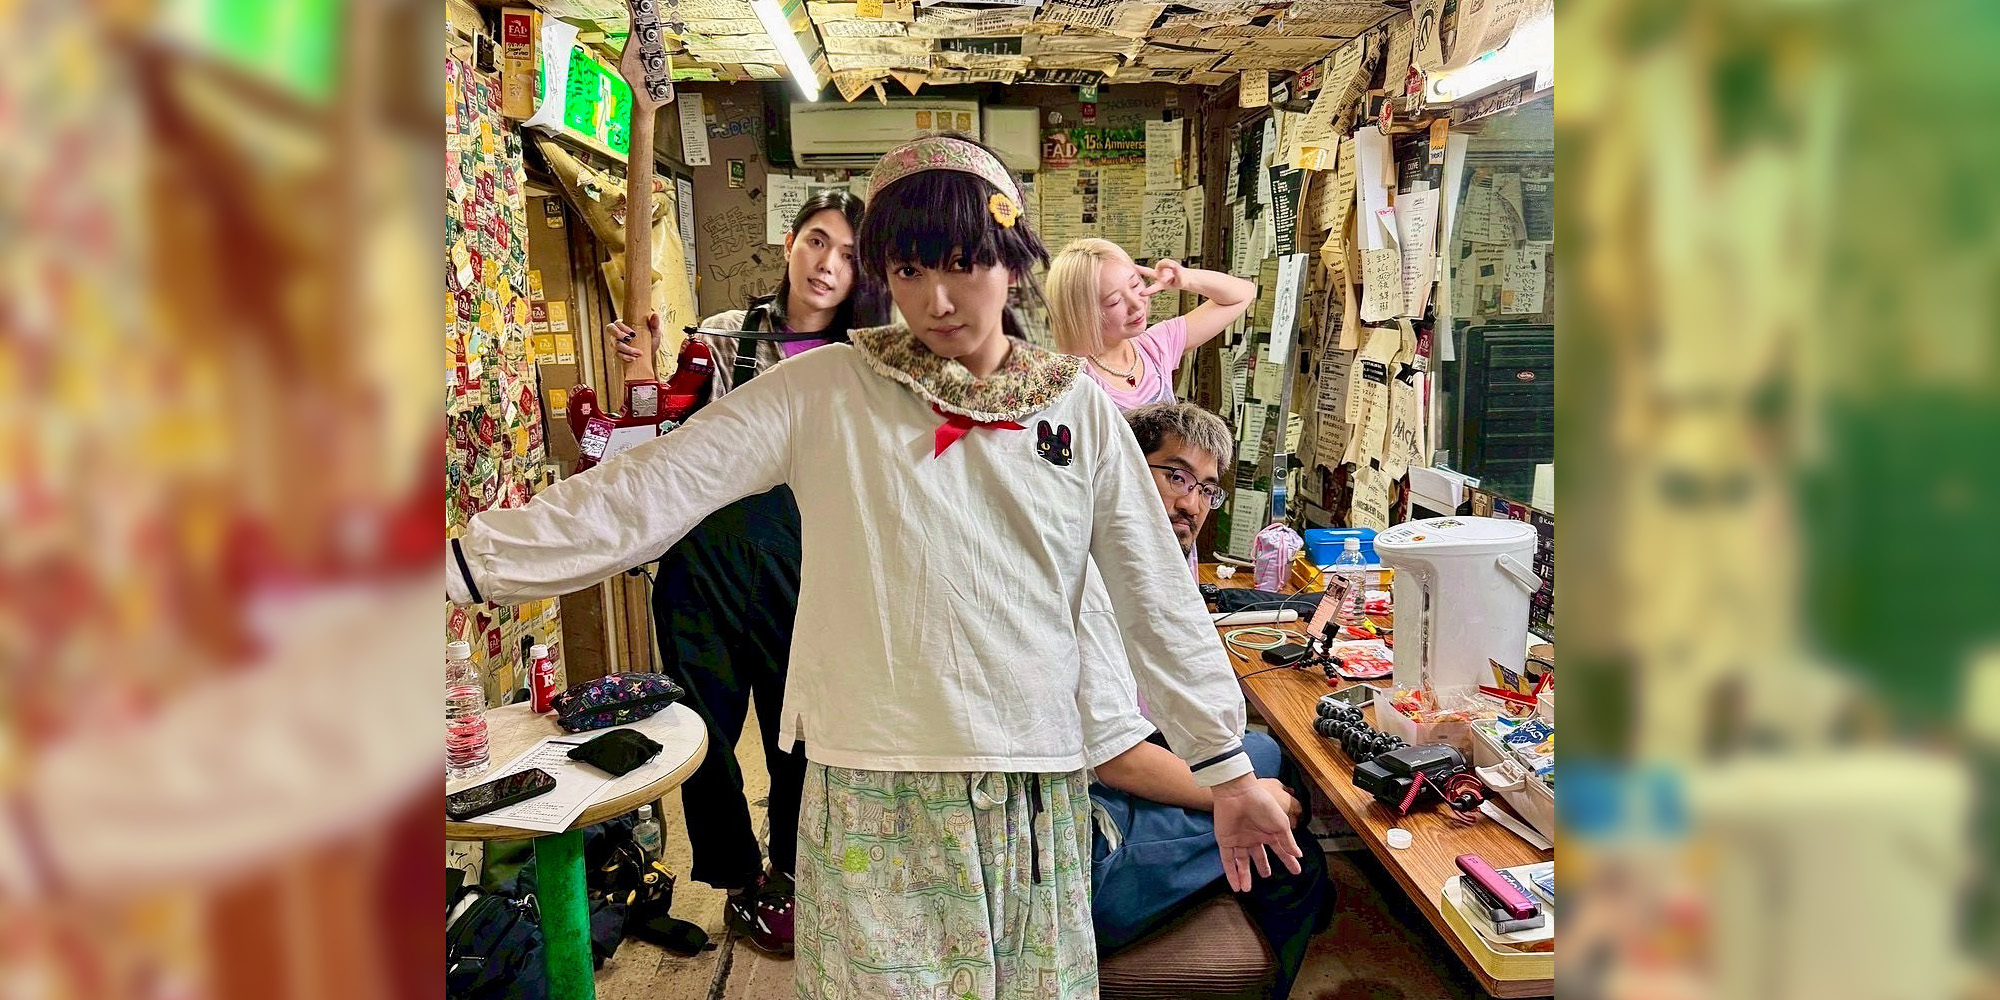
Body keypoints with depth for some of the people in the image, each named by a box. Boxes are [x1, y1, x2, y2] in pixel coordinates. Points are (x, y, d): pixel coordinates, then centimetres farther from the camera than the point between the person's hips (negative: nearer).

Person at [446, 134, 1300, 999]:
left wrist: (1227, 769, 8)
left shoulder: (1079, 406, 4)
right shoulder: (824, 391, -2)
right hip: (872, 789, -2)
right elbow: (647, 491, -9)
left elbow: (1157, 595, 7)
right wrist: (463, 564, -18)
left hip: (1038, 789, 2)